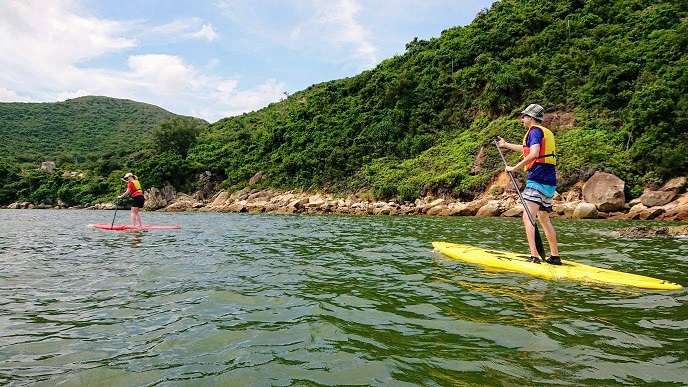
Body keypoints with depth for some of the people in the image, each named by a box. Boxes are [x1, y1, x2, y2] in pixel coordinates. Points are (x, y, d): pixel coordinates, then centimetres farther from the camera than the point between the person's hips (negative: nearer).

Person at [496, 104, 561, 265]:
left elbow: (533, 154, -24)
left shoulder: (535, 131, -6)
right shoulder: (547, 132, 24)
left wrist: (514, 168, -19)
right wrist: (506, 145, 51)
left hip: (537, 180, -10)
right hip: (550, 182, 10)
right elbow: (526, 148, 40)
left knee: (528, 217, -14)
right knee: (544, 219, 16)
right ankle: (555, 256, 19)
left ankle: (534, 256, -22)